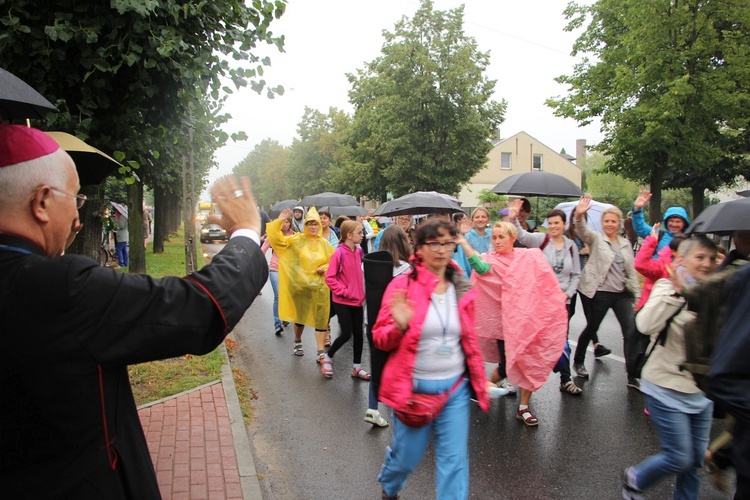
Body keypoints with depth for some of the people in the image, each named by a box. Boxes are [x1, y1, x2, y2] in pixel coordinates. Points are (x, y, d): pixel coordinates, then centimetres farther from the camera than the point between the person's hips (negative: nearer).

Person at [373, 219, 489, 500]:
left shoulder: (462, 289, 1)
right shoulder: (402, 285, -10)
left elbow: (469, 340, 12)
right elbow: (380, 338, -7)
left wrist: (480, 382, 12)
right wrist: (399, 326, -27)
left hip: (455, 388, 3)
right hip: (413, 388, -2)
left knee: (454, 461, 6)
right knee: (407, 455, 14)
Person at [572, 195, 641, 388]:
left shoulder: (625, 243, 12)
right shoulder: (595, 239, -2)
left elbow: (631, 271, 14)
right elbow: (582, 231, -25)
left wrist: (637, 295, 9)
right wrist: (579, 216, -46)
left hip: (622, 294, 4)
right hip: (600, 293, -4)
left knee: (632, 331, -6)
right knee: (591, 329, 9)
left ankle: (633, 376, 2)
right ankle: (578, 362, 32)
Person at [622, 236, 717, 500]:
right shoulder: (667, 287, -13)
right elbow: (646, 325, -33)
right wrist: (676, 292, -39)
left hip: (700, 390, 6)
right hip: (668, 389, -6)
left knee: (695, 459, 13)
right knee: (680, 458, 0)